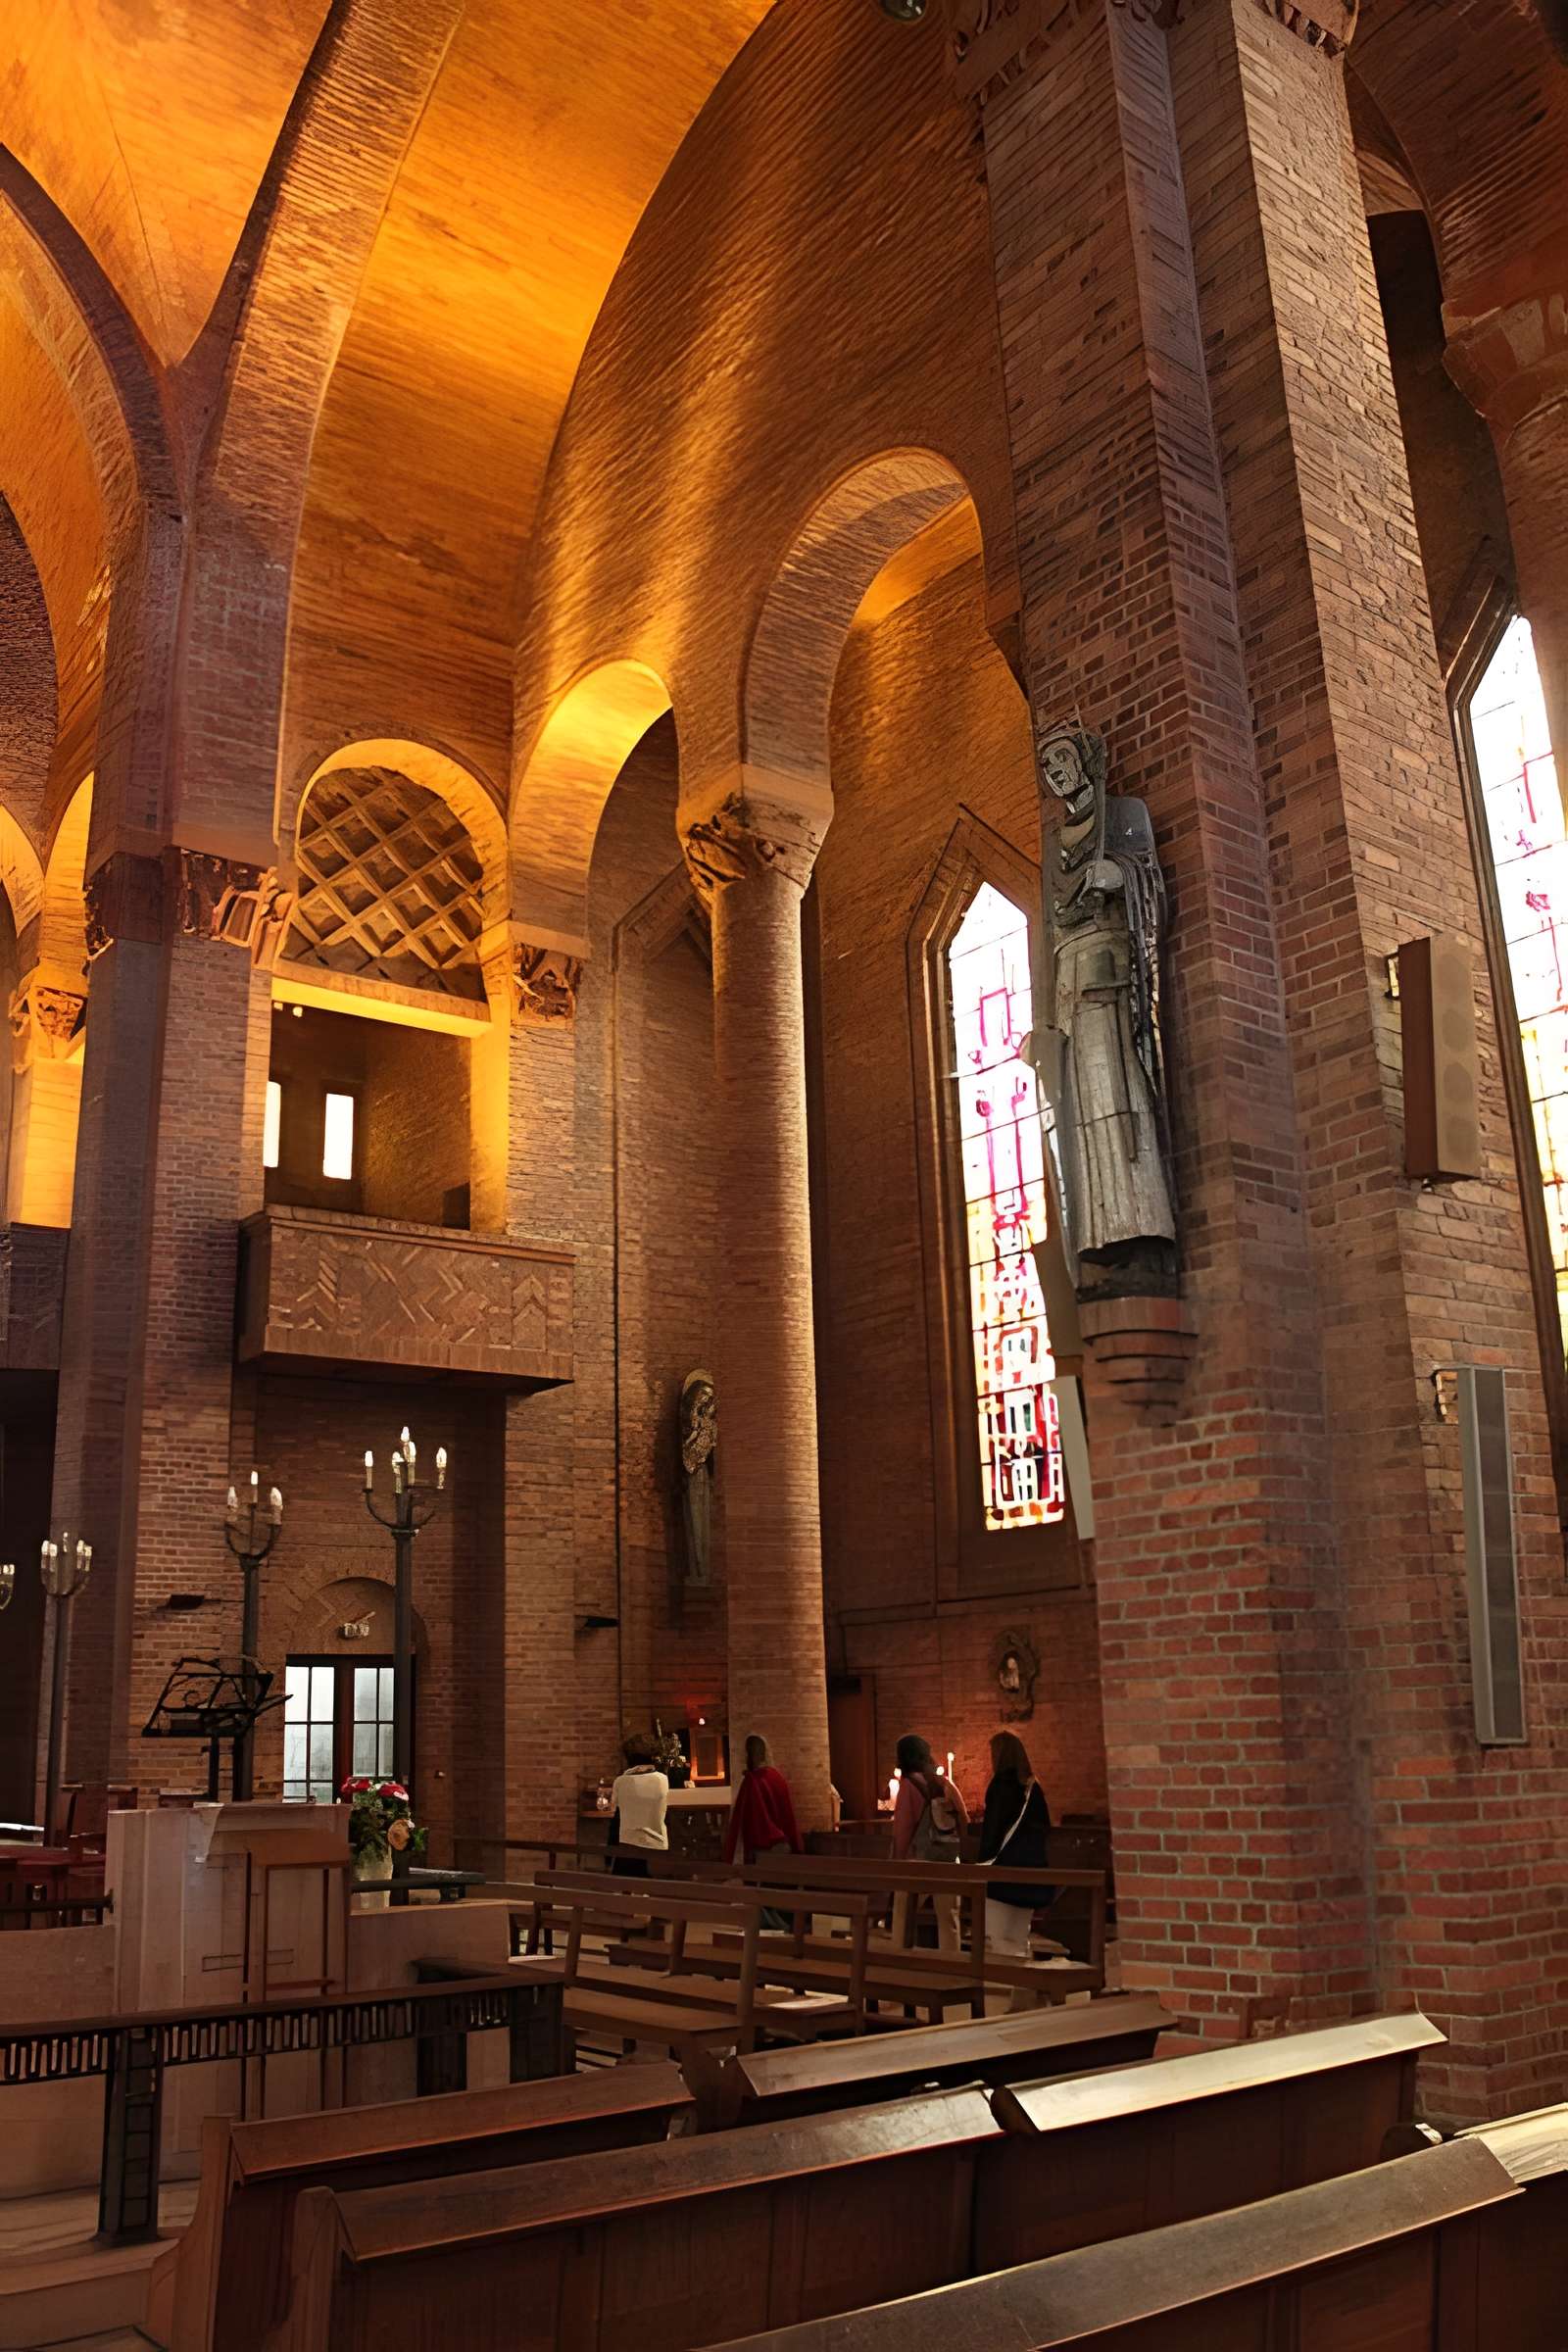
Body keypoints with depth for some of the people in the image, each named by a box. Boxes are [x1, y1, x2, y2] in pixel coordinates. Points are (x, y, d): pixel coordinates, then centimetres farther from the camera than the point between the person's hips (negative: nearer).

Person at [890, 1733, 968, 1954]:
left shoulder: (908, 1784, -9)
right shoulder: (946, 1783, 3)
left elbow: (902, 1826, -9)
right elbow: (964, 1819, 5)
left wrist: (898, 1860, -1)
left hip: (916, 1858, -3)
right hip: (947, 1859, 3)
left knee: (903, 1914, 9)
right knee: (948, 1918, 7)